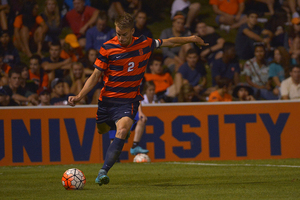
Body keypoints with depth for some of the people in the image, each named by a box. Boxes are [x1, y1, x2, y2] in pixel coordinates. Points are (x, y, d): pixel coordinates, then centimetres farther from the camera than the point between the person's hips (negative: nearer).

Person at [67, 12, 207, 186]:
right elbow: (95, 76, -1)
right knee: (100, 132, 7)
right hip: (107, 99, 2)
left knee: (122, 130, -25)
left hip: (129, 101, -2)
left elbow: (169, 42, 19)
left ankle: (104, 172, -30)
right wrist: (79, 96, -11)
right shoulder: (108, 48, -6)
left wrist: (191, 39, 27)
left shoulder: (145, 44, 0)